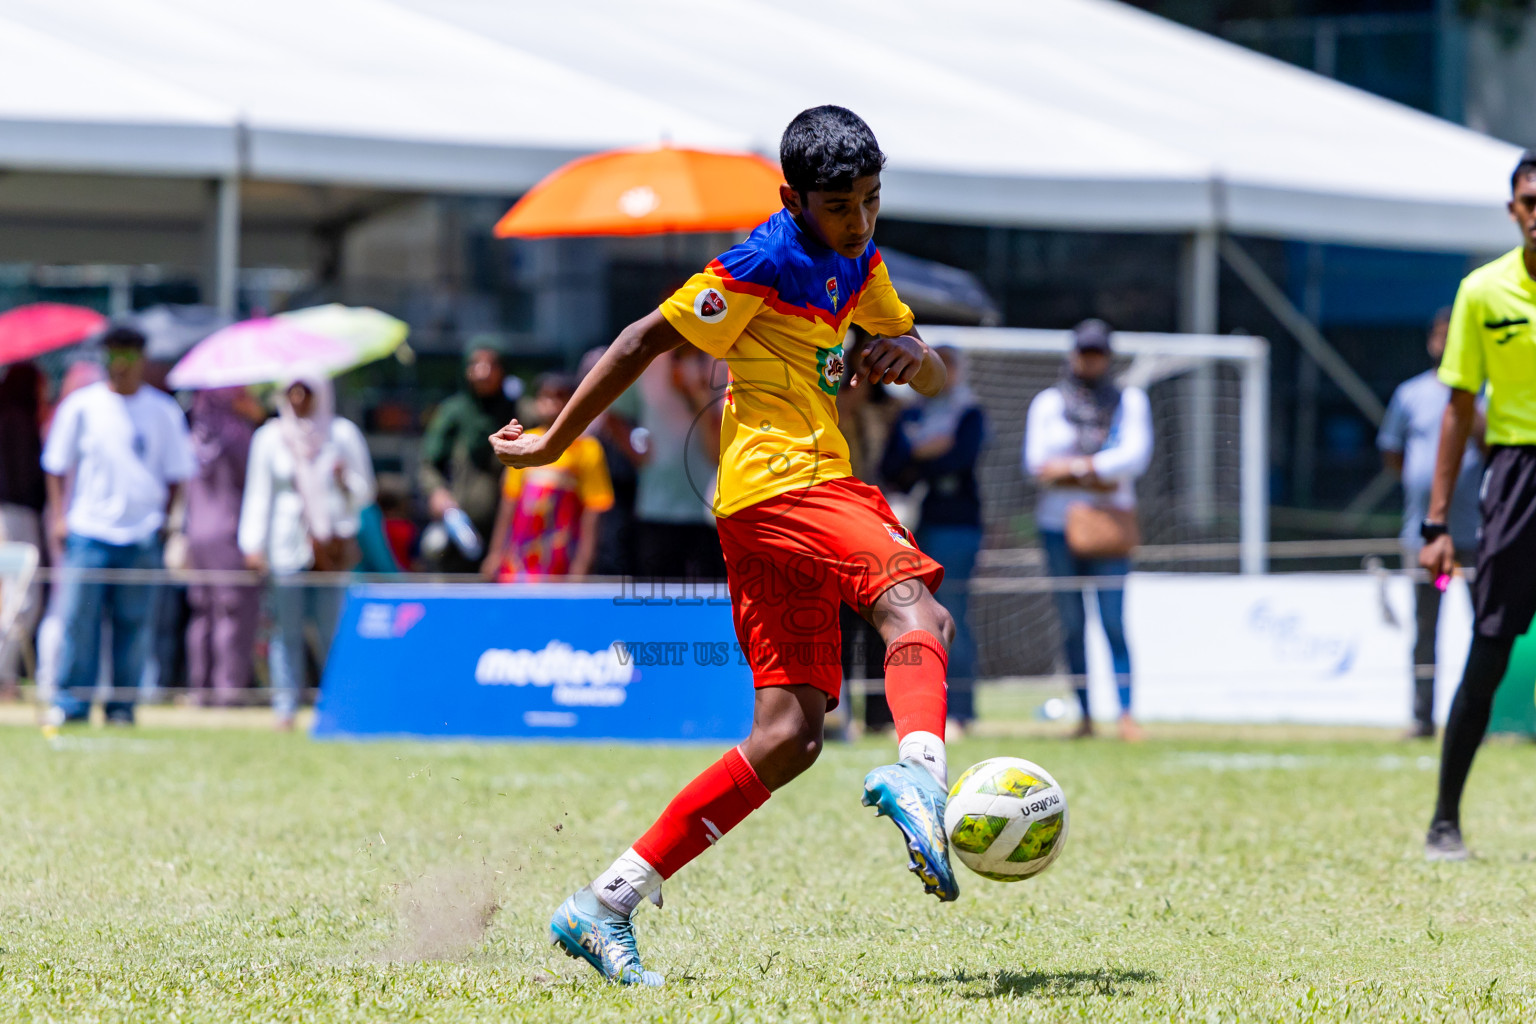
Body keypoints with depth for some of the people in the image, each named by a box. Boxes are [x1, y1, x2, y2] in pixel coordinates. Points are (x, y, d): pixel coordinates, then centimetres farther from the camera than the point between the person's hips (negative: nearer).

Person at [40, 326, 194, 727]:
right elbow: (56, 467, 11)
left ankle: (122, 705, 8)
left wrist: (163, 520, 1)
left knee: (133, 622, 1)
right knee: (77, 618, -7)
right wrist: (61, 515, 1)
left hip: (142, 536, 0)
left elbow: (176, 475, 12)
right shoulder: (80, 406, 6)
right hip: (88, 530, 0)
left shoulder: (164, 412, 7)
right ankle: (71, 702, 1)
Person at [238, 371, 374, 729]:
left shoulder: (343, 434, 9)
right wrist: (253, 544, 3)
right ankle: (286, 708, 1)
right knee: (287, 630, -3)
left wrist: (345, 481, -10)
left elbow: (364, 493, 12)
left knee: (333, 630, -6)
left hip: (332, 545, 0)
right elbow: (258, 494, 11)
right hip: (287, 547, 1)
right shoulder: (270, 437, 10)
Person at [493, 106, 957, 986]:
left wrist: (914, 354, -4)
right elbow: (645, 342, -4)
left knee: (789, 734, 1)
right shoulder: (764, 267, -8)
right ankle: (920, 770, -58)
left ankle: (606, 907, 1)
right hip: (784, 481, -8)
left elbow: (936, 380, 21)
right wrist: (555, 443, 0)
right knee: (915, 612, -29)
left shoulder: (857, 265, 18)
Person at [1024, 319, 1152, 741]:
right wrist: (1098, 476, -10)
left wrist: (1074, 466, -13)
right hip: (1058, 521, 2)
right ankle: (1085, 715, 6)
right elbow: (1036, 463, -3)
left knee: (1113, 622, -12)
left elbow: (1135, 456, -8)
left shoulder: (1129, 401, 7)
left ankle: (1126, 714, -15)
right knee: (1072, 624, 2)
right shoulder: (1048, 402, 9)